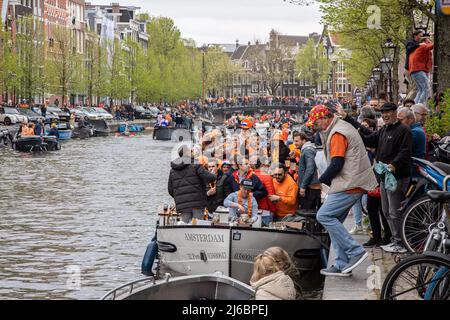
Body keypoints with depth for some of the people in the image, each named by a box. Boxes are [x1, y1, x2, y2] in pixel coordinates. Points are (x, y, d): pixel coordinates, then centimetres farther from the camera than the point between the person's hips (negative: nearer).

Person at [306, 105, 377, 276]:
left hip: (349, 185, -11)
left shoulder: (337, 134, -15)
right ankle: (342, 265, 12)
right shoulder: (344, 127, 19)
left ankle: (355, 251, -12)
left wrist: (322, 180, -5)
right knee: (334, 220, 11)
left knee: (324, 216, -11)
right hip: (354, 184, 11)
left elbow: (336, 164, -20)